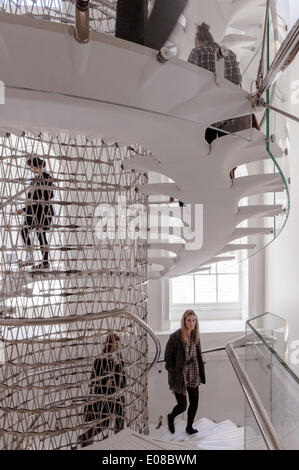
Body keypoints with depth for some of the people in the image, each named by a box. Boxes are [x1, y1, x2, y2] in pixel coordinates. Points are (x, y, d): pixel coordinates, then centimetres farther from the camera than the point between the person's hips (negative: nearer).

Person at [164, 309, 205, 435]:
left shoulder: (196, 336, 2)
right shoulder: (175, 336, -17)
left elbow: (198, 356, 11)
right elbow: (168, 356, -12)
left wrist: (201, 374, 8)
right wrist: (172, 373, -14)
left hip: (193, 375, 6)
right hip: (180, 375, -6)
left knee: (194, 402, 10)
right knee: (182, 405, 2)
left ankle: (189, 427, 33)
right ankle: (171, 417, 34)